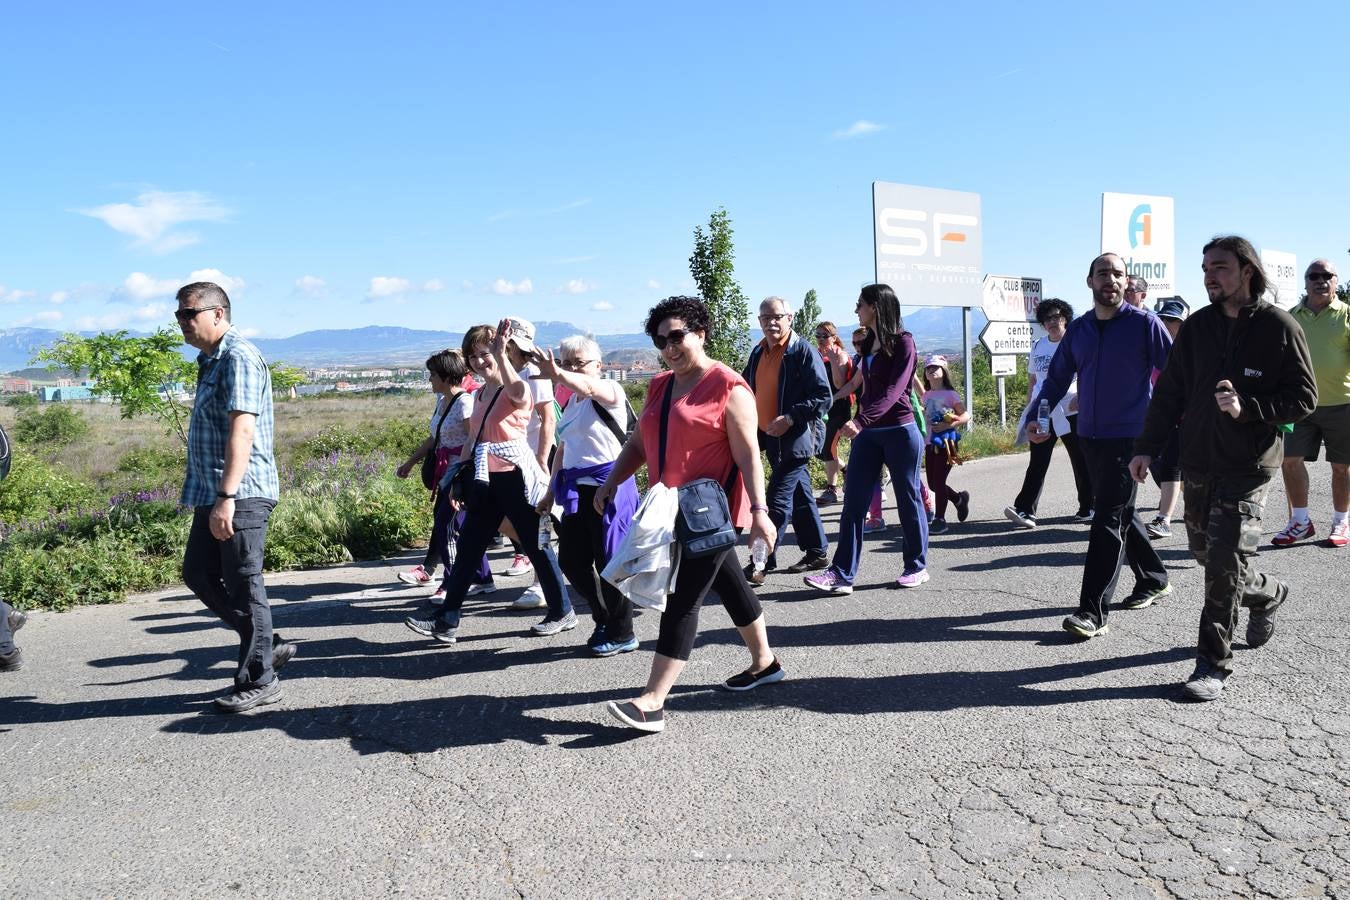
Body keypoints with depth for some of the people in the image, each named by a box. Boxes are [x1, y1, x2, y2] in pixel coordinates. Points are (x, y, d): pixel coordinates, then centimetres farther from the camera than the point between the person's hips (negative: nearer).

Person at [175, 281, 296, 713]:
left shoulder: (239, 358, -14)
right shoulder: (210, 361, 17)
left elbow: (242, 430, -24)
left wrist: (227, 497, -30)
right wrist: (215, 496, 21)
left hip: (240, 496, -10)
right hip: (212, 495, 10)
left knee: (243, 585, -2)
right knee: (198, 574, 14)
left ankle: (259, 681, 11)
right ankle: (267, 645, 24)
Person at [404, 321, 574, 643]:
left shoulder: (513, 390, -10)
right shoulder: (480, 394, 15)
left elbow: (519, 393, -37)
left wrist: (500, 354, -41)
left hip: (515, 477, -8)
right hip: (485, 481, 8)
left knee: (536, 546, 2)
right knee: (467, 548, 7)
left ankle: (562, 613, 17)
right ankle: (446, 620, 12)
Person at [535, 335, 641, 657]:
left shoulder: (610, 390, -8)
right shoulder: (570, 403, 16)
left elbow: (589, 388, -34)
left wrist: (558, 376, -53)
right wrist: (551, 492, 22)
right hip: (576, 490, 8)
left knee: (610, 561, -2)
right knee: (571, 561, 9)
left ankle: (622, 634, 14)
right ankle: (605, 621, 28)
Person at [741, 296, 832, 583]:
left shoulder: (804, 351, -12)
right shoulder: (758, 352, 10)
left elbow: (823, 396, -16)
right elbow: (748, 389, 23)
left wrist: (790, 419, -22)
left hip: (796, 438, -8)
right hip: (770, 437, 8)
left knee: (778, 500, -8)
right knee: (800, 496, 15)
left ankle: (763, 562, -1)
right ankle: (816, 552, 26)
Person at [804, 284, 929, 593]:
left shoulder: (902, 342, -10)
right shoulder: (869, 344, 13)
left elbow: (893, 391, -21)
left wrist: (860, 420, -31)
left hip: (900, 431, -7)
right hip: (868, 433, 7)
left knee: (908, 500, 6)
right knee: (853, 502, 0)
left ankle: (917, 566, 21)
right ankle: (842, 573, -1)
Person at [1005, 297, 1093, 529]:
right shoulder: (1037, 347, 12)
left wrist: (1080, 396, -20)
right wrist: (1028, 409, 16)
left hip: (1070, 413, -3)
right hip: (1042, 415, 3)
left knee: (1081, 462, 7)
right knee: (1037, 464, -3)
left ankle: (1088, 508, 20)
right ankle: (1025, 510, -8)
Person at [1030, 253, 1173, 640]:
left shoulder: (1144, 324, -5)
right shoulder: (1078, 329, 10)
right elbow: (1056, 378, 12)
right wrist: (1039, 417, 0)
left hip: (1129, 437, -6)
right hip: (1089, 436, 6)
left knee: (1108, 519, -10)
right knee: (1120, 513, 17)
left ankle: (1093, 610, -9)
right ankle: (1154, 580, 36)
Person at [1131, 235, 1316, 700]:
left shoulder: (1278, 326, -6)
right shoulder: (1197, 326, 6)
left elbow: (1304, 397, -5)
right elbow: (1170, 391, 7)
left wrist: (1247, 409, -20)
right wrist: (1147, 447, 1)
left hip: (1248, 468, -5)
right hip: (1198, 463, 5)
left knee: (1224, 564, -8)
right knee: (1206, 553, 16)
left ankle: (1214, 664, 2)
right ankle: (1268, 594, 46)